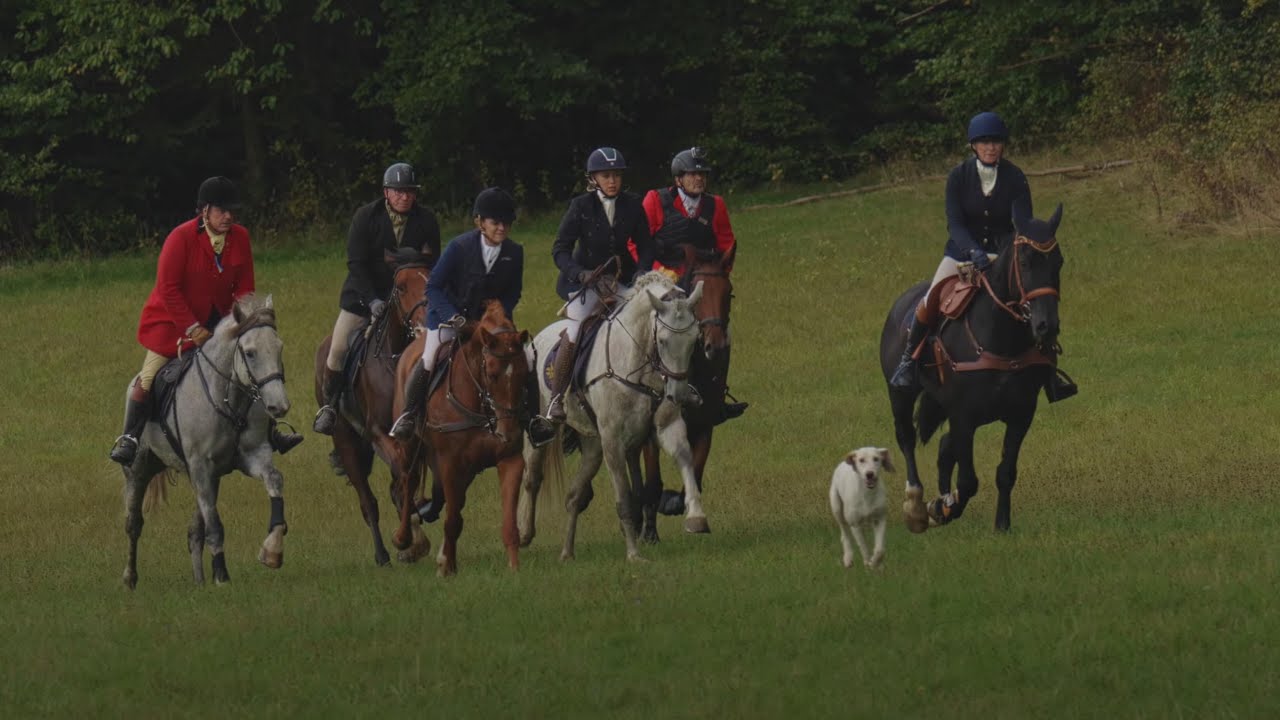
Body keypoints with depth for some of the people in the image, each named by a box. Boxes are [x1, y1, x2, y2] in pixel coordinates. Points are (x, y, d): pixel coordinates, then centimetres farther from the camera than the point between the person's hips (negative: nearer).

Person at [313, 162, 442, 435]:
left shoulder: (427, 221, -5)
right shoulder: (366, 217, -10)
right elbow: (356, 264, -14)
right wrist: (372, 300, -24)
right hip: (363, 295, -1)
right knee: (338, 351, -7)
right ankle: (330, 406, 12)